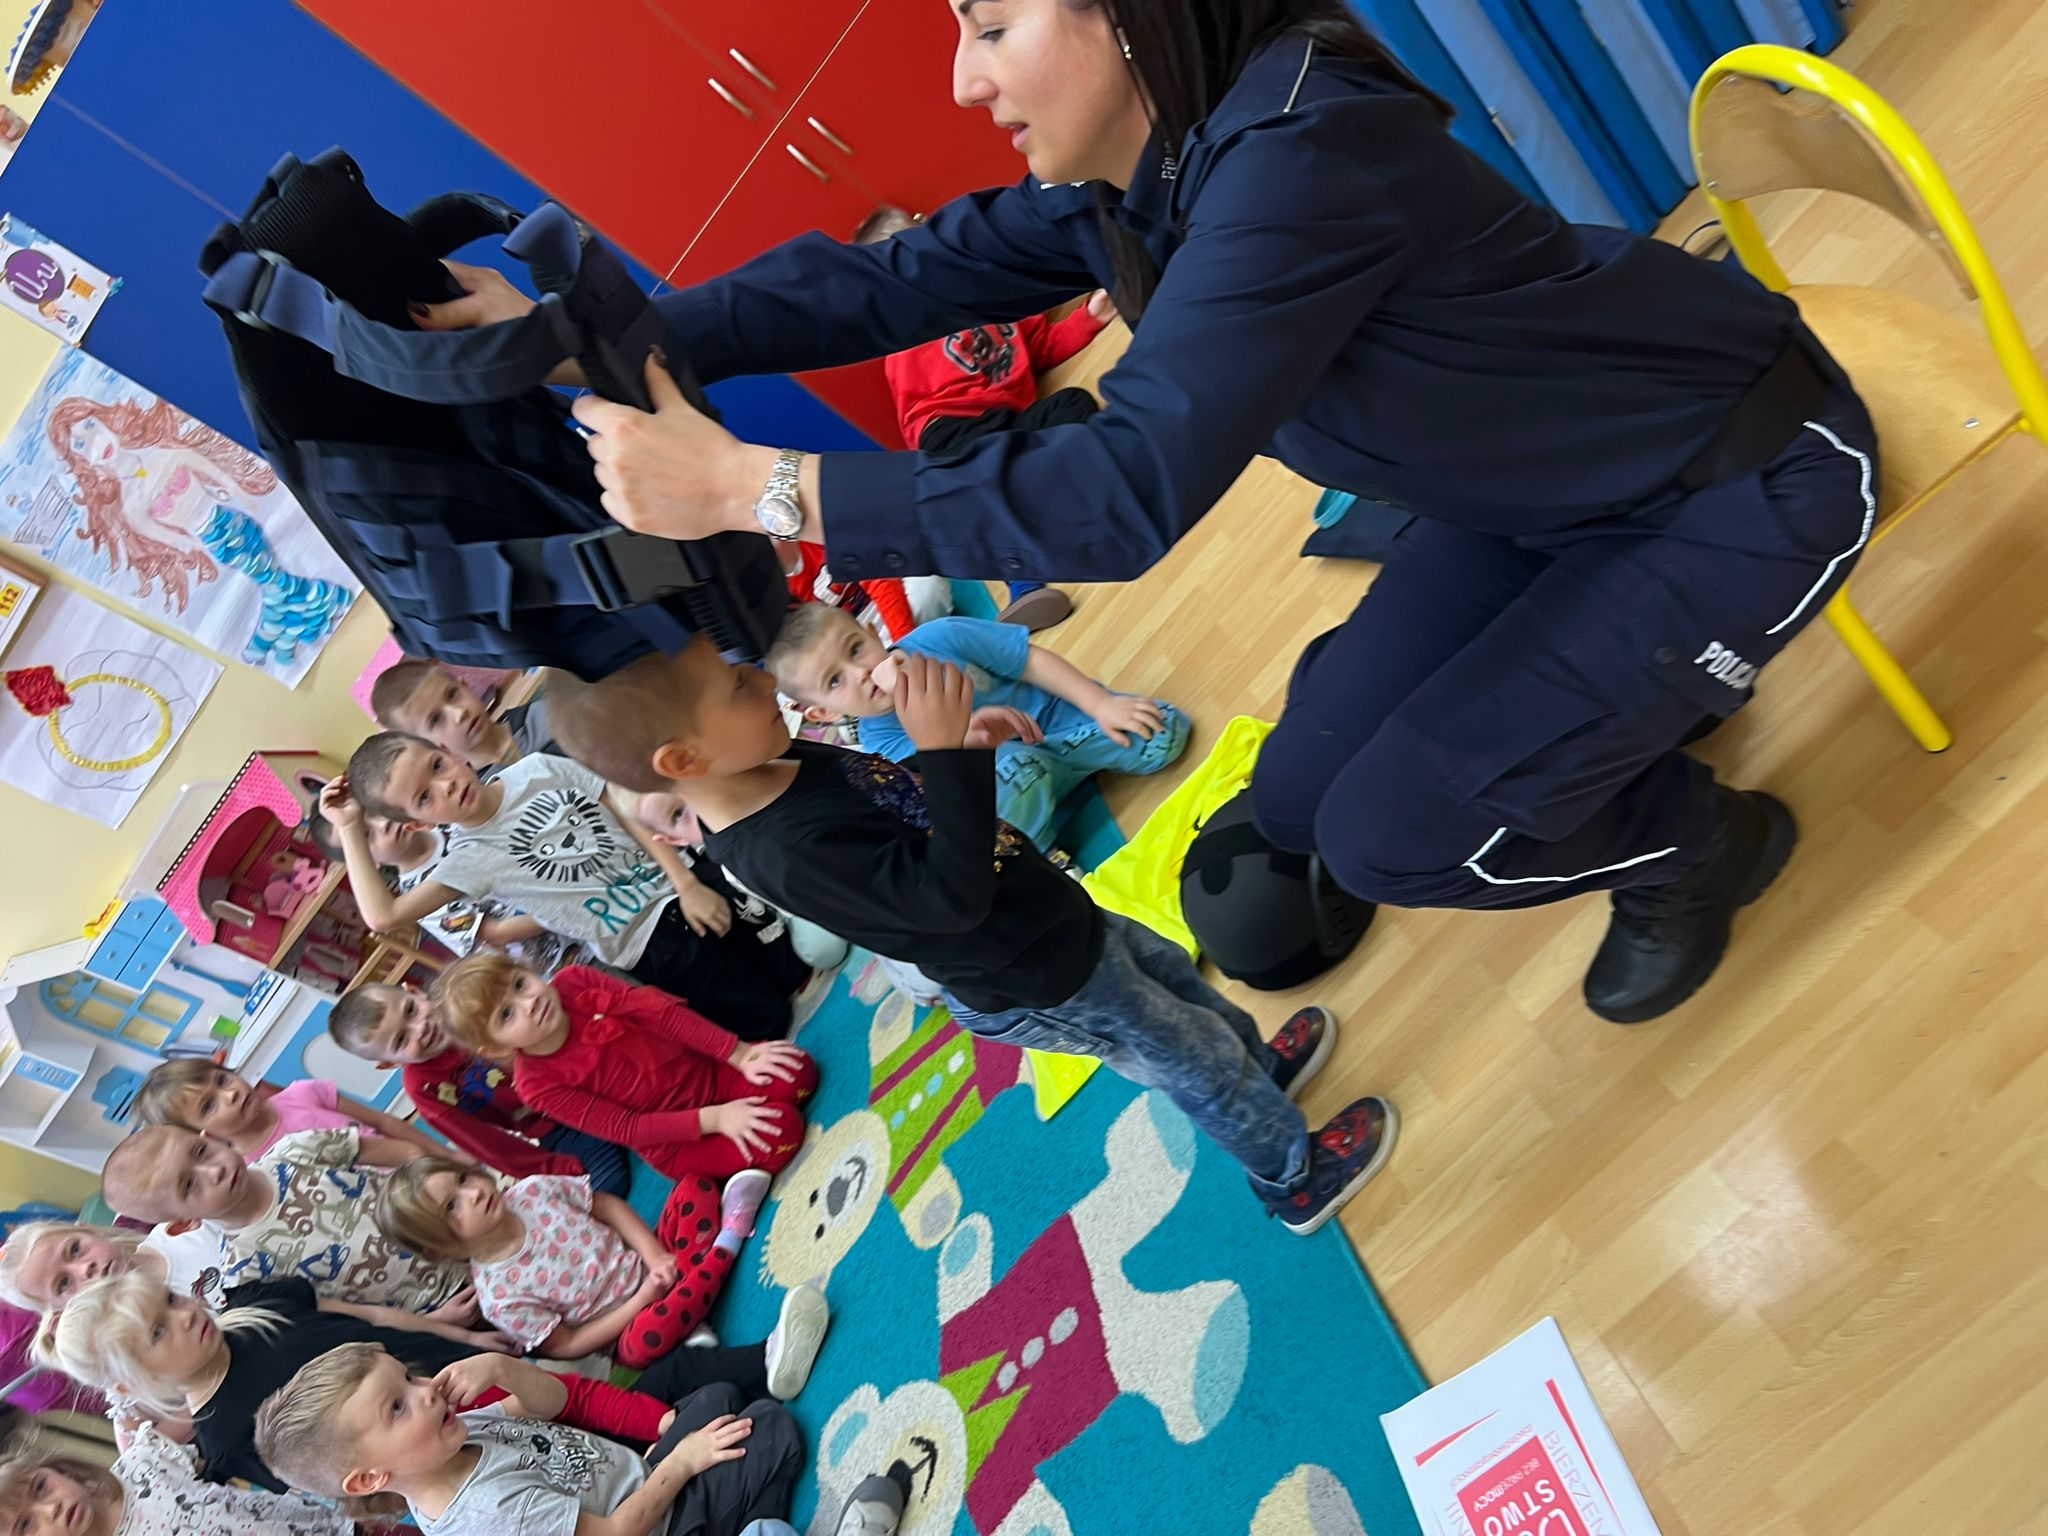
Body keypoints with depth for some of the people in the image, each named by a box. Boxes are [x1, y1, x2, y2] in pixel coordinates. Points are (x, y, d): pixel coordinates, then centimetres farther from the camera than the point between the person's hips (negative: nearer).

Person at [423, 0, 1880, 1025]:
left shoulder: (1301, 148, -33)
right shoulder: (1122, 183, -7)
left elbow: (1132, 489, -39)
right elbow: (895, 280, -4)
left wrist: (750, 486, -37)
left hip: (1749, 476, -7)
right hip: (1555, 497, 8)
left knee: (1393, 833, -17)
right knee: (1304, 800, 3)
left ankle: (1702, 845, 15)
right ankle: (1647, 690, 28)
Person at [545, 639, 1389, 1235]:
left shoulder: (782, 767, -10)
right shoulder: (787, 850, -39)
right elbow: (953, 892, -43)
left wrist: (960, 742, -4)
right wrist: (949, 750, -45)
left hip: (1061, 922, 8)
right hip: (1040, 990, -8)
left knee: (1174, 975, 30)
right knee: (1194, 1057, 15)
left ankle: (1259, 1067, 59)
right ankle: (1297, 1179, 43)